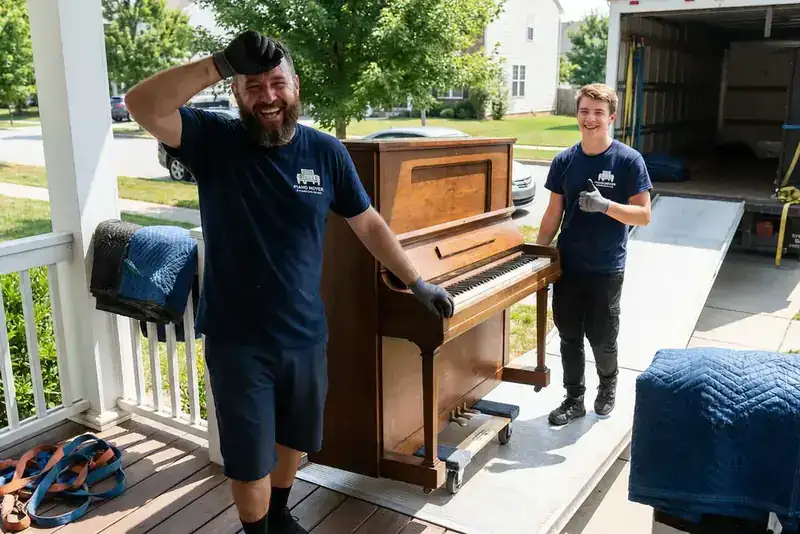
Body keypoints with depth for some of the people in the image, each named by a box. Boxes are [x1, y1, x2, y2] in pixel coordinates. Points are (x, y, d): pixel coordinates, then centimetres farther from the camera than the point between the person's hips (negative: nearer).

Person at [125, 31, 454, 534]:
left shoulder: (326, 151, -4)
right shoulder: (214, 140, -10)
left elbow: (369, 224, 3)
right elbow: (141, 106, -26)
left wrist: (418, 283, 5)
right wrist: (220, 63, -35)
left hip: (305, 334, 3)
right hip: (236, 339, -3)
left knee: (294, 438, 24)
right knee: (250, 458, 11)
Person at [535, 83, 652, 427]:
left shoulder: (628, 160, -9)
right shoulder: (564, 161, 2)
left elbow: (643, 215, -10)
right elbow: (553, 214, 8)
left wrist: (605, 205, -26)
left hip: (606, 269, -3)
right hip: (567, 265, 3)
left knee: (602, 338, 8)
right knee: (569, 336, 10)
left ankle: (608, 385, 37)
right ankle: (574, 400, 27)